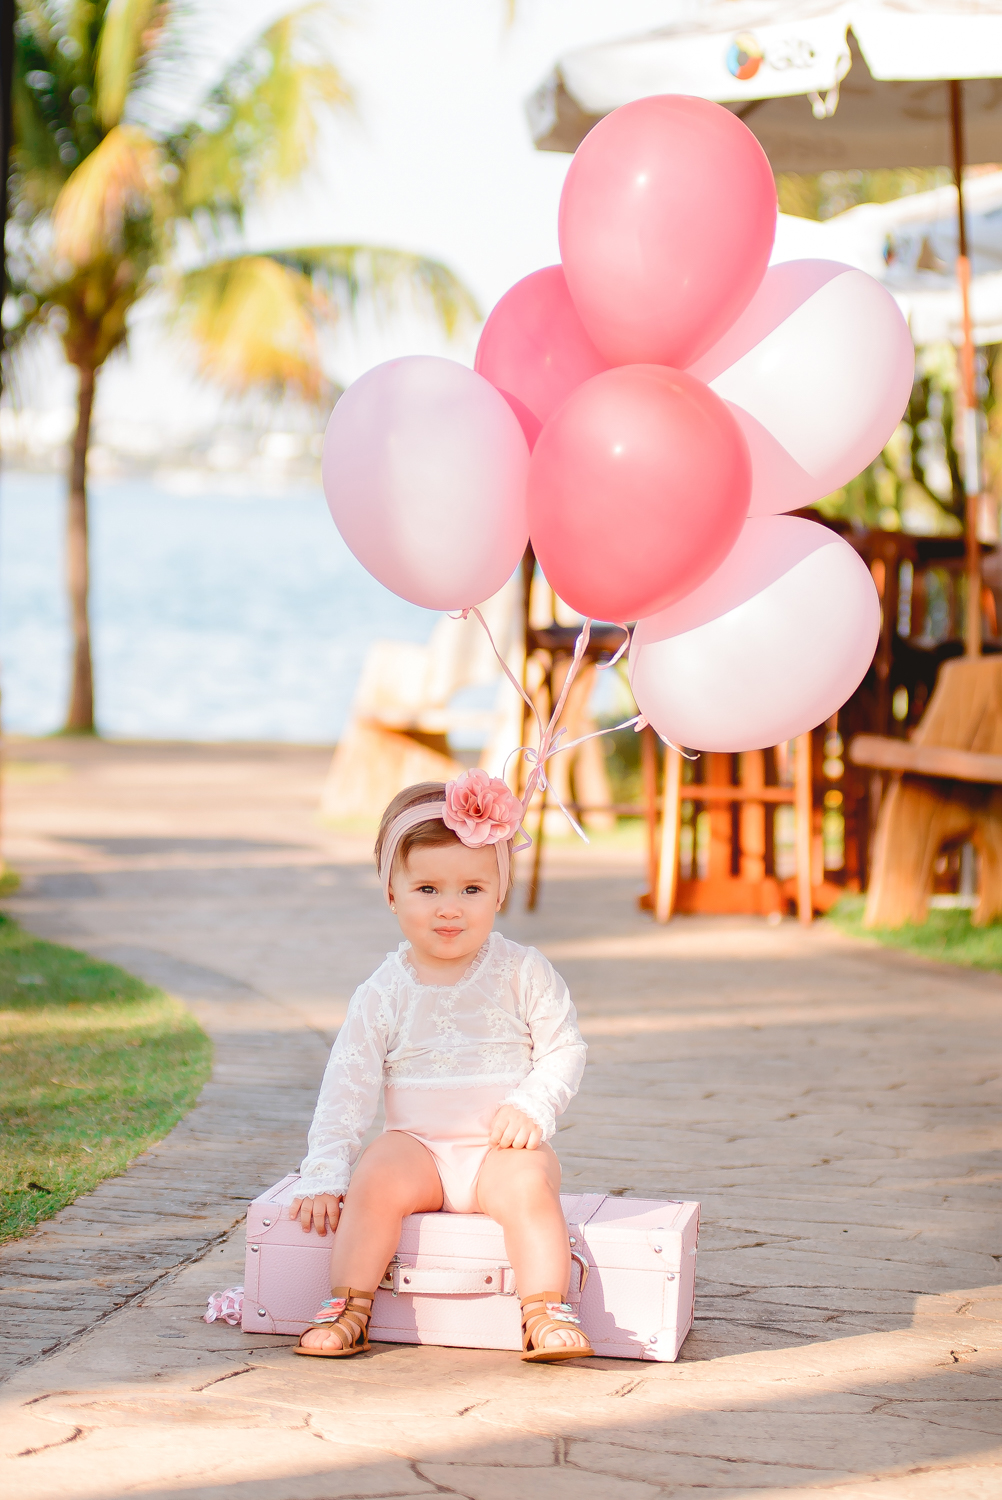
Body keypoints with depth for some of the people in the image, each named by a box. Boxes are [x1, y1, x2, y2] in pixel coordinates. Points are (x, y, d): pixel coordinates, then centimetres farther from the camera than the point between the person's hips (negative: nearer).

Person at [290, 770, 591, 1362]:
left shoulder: (525, 974, -2)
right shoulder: (383, 993, 0)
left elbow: (565, 1050, 1)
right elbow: (348, 1087, 0)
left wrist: (532, 1108, -17)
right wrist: (325, 1175, -7)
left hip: (503, 1146, -1)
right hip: (418, 1144, 1)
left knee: (526, 1182, -31)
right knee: (378, 1176, -27)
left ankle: (548, 1312, -26)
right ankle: (348, 1309, -18)